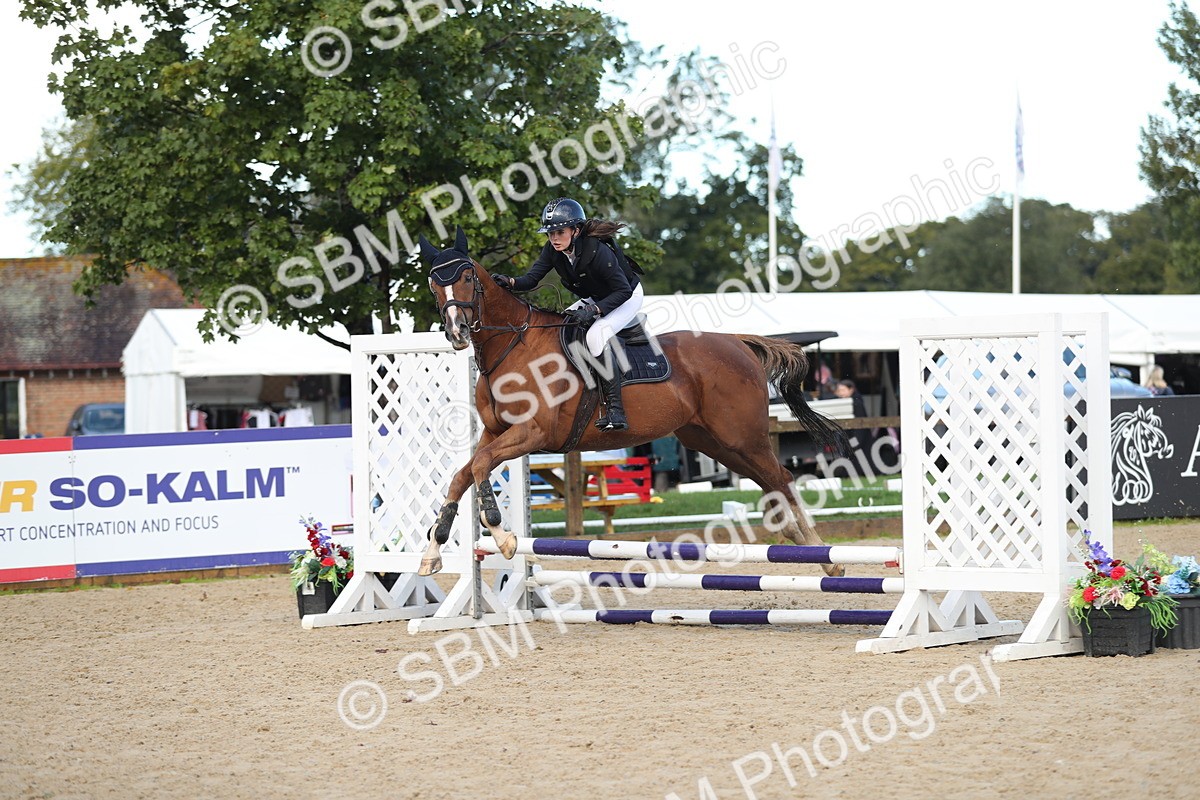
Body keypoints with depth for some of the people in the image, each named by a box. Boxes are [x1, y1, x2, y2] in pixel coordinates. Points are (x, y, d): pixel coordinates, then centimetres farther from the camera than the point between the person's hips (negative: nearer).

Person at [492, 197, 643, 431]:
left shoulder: (597, 252, -35)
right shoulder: (553, 250, -15)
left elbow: (623, 290, -30)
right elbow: (532, 279, -16)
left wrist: (593, 311, -40)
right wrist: (510, 283, -37)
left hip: (627, 296, -8)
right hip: (594, 299, 8)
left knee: (595, 335, -32)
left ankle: (615, 410, -34)